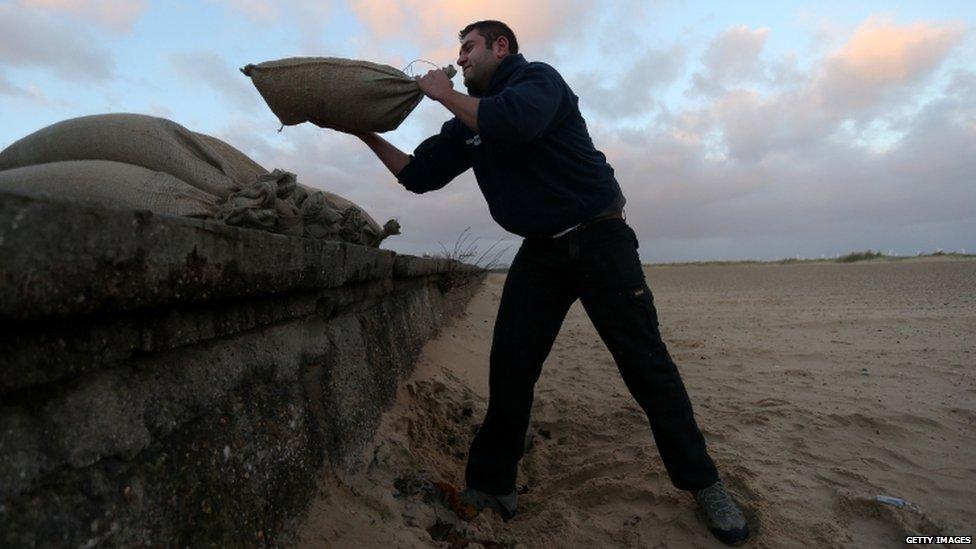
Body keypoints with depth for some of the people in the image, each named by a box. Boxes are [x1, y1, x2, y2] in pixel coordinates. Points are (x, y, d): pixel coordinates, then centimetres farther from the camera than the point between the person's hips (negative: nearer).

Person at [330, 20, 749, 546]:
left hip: (599, 240, -5)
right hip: (540, 252, 6)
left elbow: (515, 121, -28)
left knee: (646, 364, -2)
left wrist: (443, 93, -13)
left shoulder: (537, 77, -5)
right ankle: (491, 488, 13)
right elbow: (419, 174, 15)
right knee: (509, 372, -1)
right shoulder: (467, 124, 14)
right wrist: (367, 134, 9)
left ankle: (704, 486, 16)